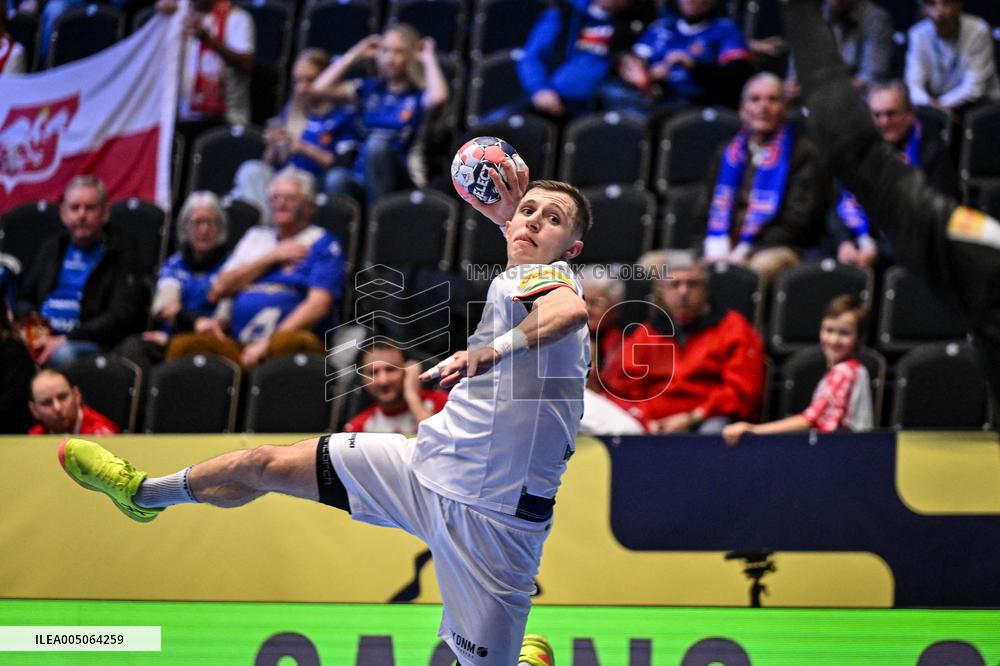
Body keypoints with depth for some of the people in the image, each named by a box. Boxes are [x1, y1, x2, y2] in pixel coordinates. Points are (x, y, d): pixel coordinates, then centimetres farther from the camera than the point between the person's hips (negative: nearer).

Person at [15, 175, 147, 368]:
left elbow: (120, 317, -5)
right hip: (43, 339, 4)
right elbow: (24, 299, 31)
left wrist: (65, 340, -16)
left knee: (62, 354, -40)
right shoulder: (52, 248, 23)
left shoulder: (121, 253, 6)